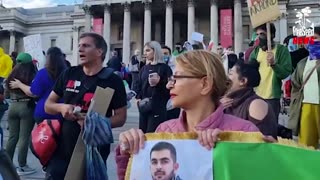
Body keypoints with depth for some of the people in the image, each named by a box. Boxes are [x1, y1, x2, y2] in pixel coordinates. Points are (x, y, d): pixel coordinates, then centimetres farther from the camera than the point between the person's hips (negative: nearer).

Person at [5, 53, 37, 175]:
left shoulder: (11, 76, 8)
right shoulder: (33, 76, -8)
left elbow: (6, 94, 14)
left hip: (13, 107, 5)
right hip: (27, 107, -5)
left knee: (12, 137, 12)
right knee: (24, 137, -1)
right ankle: (22, 166, 3)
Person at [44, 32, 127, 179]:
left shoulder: (112, 80, -5)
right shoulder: (69, 74, 4)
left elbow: (121, 118, -4)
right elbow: (48, 105, 11)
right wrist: (61, 107, -12)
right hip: (61, 149, 3)